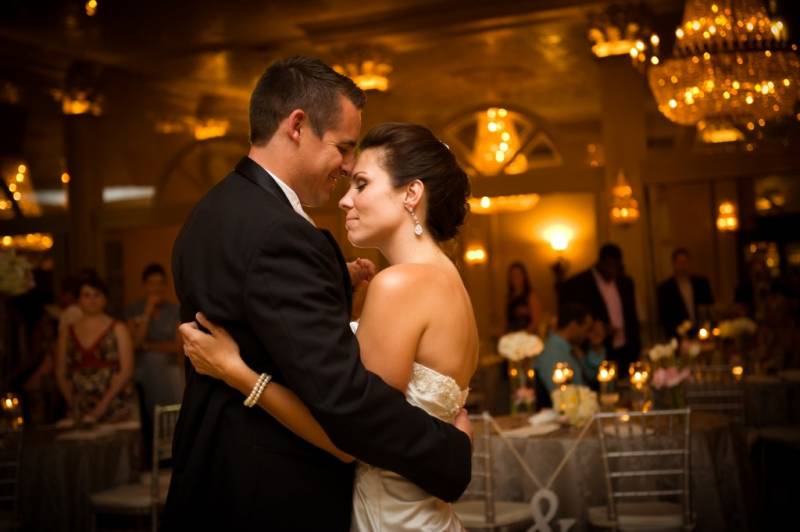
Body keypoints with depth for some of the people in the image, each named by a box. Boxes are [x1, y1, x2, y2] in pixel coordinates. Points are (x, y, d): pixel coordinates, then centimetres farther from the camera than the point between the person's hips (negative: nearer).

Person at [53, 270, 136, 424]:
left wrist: (103, 405, -11)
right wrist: (72, 404, -3)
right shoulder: (67, 333, 13)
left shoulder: (117, 329, 4)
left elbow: (126, 370, -3)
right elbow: (61, 374, 11)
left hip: (116, 407, -2)